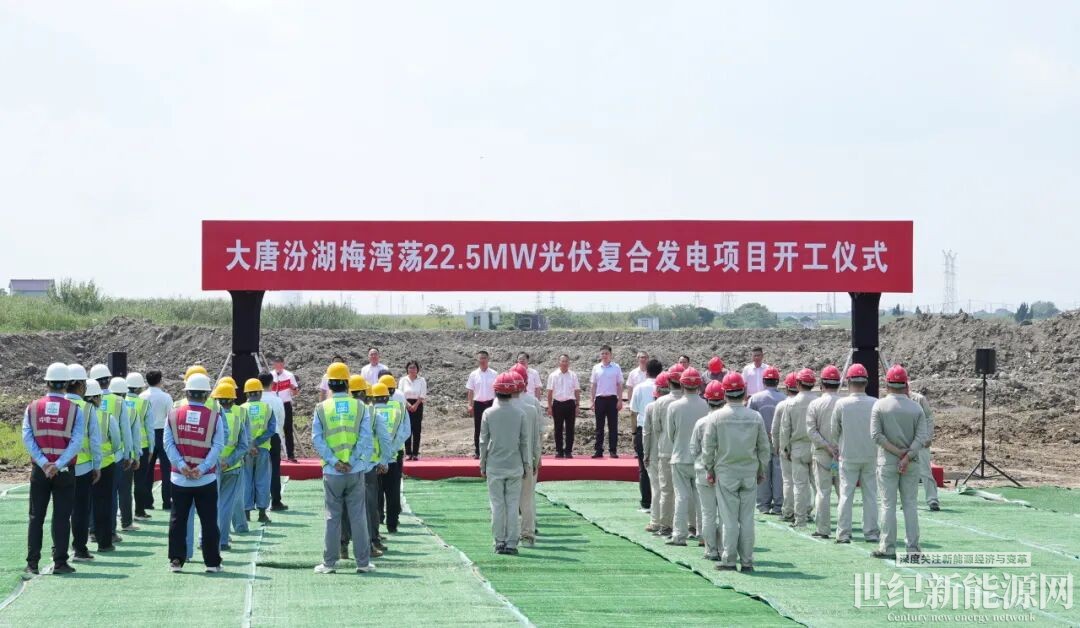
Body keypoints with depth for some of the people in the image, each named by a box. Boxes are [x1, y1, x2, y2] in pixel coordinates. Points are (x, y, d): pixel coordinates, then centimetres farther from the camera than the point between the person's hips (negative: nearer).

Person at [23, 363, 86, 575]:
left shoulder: (32, 408, 1)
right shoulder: (75, 410, -4)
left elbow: (27, 439, -8)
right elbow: (77, 442, -13)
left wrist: (44, 464, -13)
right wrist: (58, 465, -16)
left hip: (39, 470, 2)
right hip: (65, 471, -1)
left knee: (36, 517, 8)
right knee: (61, 517, 4)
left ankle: (32, 563, 7)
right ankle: (59, 562, 2)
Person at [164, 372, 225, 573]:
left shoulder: (174, 414, -1)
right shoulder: (214, 417, -5)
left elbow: (168, 443, -6)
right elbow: (218, 446, -11)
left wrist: (180, 464, -12)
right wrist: (203, 468, -14)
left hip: (179, 478, 1)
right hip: (206, 479, -1)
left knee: (178, 520, 9)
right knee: (209, 522, 6)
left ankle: (176, 560, 6)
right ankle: (212, 562, 8)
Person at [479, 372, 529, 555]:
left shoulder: (488, 414, -5)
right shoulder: (519, 414, -2)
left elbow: (483, 442, -1)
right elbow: (524, 442, 2)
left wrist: (482, 465, 7)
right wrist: (526, 464, 11)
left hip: (494, 466, -1)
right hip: (515, 466, 1)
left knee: (497, 505, 4)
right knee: (513, 505, 3)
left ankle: (500, 542, 5)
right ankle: (511, 542, 1)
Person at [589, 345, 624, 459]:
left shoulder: (616, 368, 4)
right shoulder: (596, 368, 7)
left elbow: (619, 385, 5)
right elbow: (593, 385, 10)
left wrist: (620, 400, -2)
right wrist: (592, 401, 4)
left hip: (612, 399, -1)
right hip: (600, 399, 1)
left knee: (613, 426, -1)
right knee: (599, 427, 3)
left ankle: (613, 450, 2)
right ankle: (598, 450, 5)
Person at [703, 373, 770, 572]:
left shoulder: (717, 416, -7)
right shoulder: (755, 417, -1)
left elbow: (709, 447, -3)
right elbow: (764, 447, 6)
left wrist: (710, 470, 8)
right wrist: (761, 470, 16)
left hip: (725, 473, -2)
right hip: (750, 473, 2)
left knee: (729, 519, 2)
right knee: (747, 519, 5)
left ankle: (729, 560, 2)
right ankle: (747, 561, 6)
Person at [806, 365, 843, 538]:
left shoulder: (815, 405, -4)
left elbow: (811, 430, -9)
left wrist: (827, 446, -10)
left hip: (822, 453, -1)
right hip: (844, 452, 1)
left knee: (823, 492, 3)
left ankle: (823, 529, 2)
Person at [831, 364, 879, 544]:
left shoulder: (841, 404, -10)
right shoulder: (875, 404, -8)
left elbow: (834, 431, 2)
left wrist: (837, 448, 20)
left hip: (848, 456, -1)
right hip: (871, 455, 1)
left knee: (846, 495, 5)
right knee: (870, 495, 8)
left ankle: (843, 533, 3)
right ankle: (871, 532, 10)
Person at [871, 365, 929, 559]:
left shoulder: (880, 405, -4)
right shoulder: (916, 408, 1)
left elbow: (876, 434, -11)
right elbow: (923, 437, -8)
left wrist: (897, 452, -10)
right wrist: (907, 456, -14)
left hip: (887, 462, -2)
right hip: (912, 463, 2)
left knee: (888, 505, 2)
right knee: (910, 505, 7)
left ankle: (888, 548, 2)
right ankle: (913, 547, 6)